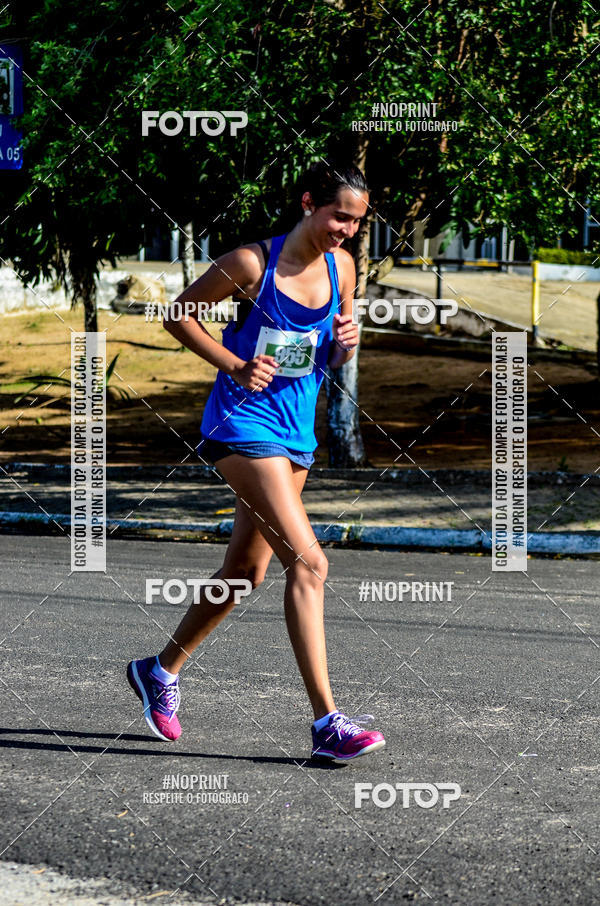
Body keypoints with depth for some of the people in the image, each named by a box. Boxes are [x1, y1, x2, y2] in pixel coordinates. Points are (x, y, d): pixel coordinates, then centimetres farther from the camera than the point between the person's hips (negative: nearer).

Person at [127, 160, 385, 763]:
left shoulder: (340, 266, 6)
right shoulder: (252, 263, -13)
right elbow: (178, 313, -3)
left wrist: (346, 344, -6)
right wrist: (234, 366, -12)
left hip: (297, 429, 8)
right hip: (245, 424, -8)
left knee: (245, 570, 14)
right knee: (308, 562, -18)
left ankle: (161, 670, 34)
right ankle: (327, 723, -19)